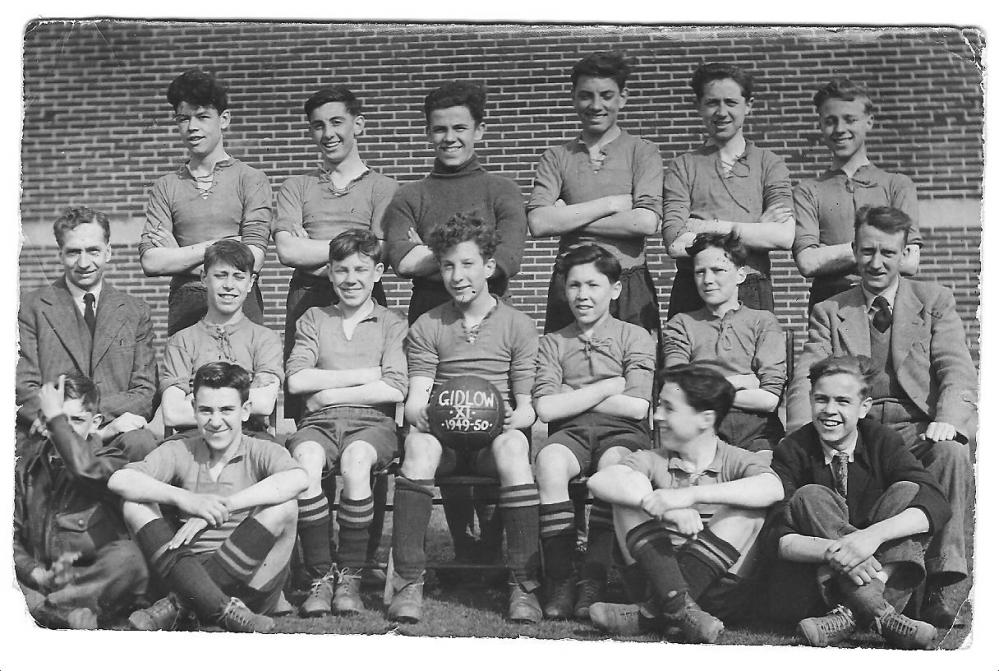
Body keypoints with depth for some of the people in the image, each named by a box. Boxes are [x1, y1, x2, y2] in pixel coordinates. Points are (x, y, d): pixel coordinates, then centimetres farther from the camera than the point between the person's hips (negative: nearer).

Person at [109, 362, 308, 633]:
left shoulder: (262, 453, 1)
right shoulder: (179, 452, 8)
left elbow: (298, 479, -24)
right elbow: (119, 481, -10)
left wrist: (221, 507, -26)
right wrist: (185, 499, -24)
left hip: (250, 583, -2)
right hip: (188, 572, 2)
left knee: (283, 507, -22)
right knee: (135, 505, -12)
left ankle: (179, 603, -23)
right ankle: (223, 610, -31)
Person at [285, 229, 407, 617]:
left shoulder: (391, 325, 14)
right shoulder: (313, 320, 19)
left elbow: (395, 390, -2)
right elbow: (297, 379, 2)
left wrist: (330, 393, -4)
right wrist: (367, 374, 0)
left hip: (372, 422, -1)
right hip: (319, 423, 1)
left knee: (356, 460, -37)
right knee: (305, 460, -34)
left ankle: (350, 575, -21)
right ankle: (320, 577, -23)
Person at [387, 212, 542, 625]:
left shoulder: (518, 326, 12)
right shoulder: (426, 328, 14)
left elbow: (527, 407, 6)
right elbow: (415, 399, 3)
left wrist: (513, 417, -18)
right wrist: (420, 412, -21)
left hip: (497, 434, -1)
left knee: (513, 446, -37)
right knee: (418, 443, -35)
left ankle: (524, 587, -35)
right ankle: (408, 584, -36)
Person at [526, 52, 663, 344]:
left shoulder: (642, 152, 7)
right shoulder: (555, 158, 11)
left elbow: (646, 221, -9)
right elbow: (538, 223, -5)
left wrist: (568, 219, -5)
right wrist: (612, 203, -6)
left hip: (631, 288, -1)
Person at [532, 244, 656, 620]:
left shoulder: (635, 337, 11)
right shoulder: (553, 343, 16)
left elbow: (635, 407, -4)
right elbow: (546, 408, 1)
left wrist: (571, 397, 1)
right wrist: (609, 386, 0)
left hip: (622, 432, -1)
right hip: (571, 432, 1)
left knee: (614, 462, -36)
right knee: (549, 459, -33)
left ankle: (594, 579, -32)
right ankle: (559, 579, -28)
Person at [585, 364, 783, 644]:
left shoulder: (736, 460, 4)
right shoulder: (653, 461, 9)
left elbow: (773, 489, -21)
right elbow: (599, 481, -13)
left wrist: (692, 495, -30)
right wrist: (661, 506, -30)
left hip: (720, 586, -1)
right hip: (657, 577, 2)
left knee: (749, 506, -20)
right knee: (634, 485, -10)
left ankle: (651, 613, -31)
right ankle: (680, 608, -32)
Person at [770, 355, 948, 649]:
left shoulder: (882, 442, -1)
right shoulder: (792, 451, -4)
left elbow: (936, 504, -18)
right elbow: (780, 539, -15)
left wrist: (874, 534, -37)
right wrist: (832, 550, -37)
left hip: (877, 578, 1)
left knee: (907, 492, -17)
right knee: (810, 497, -23)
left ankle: (849, 615, -35)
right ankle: (880, 615, -38)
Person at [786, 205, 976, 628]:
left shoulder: (934, 301, 15)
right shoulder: (828, 312, 17)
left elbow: (956, 371, 2)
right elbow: (805, 379, 3)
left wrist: (946, 423, -21)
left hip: (918, 427, 0)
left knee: (952, 452, -35)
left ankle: (937, 587, -30)